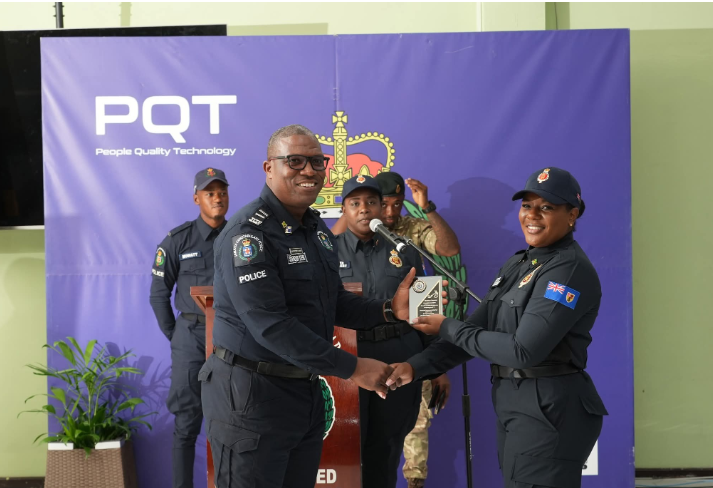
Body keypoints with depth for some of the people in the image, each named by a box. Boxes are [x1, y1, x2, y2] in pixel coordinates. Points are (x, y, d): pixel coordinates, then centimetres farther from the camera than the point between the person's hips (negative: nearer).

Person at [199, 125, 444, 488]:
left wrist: (388, 310, -1)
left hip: (306, 389, 8)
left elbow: (332, 302, 16)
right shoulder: (248, 233, -18)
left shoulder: (317, 229, 11)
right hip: (250, 394, -8)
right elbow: (270, 324, -25)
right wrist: (351, 368, -23)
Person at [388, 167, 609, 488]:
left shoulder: (570, 270, -15)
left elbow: (523, 351, -22)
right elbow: (477, 327, 9)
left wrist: (448, 329, -12)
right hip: (513, 405, 9)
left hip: (549, 411, -8)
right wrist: (417, 366, -2)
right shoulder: (519, 263, 12)